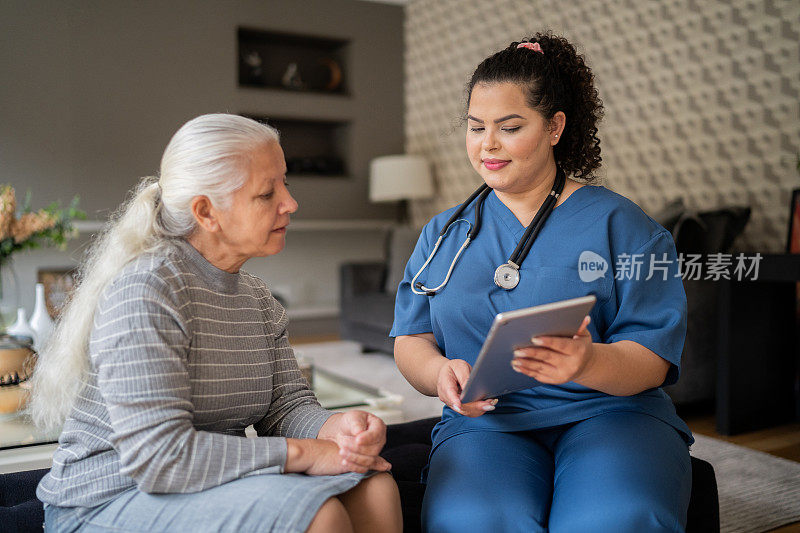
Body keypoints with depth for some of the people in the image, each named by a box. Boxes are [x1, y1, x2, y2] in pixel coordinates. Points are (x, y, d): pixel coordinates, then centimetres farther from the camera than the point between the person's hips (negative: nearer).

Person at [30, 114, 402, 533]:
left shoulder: (256, 297, 8)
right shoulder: (145, 289, -20)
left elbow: (288, 404, 4)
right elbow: (157, 455, -27)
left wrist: (336, 428, -20)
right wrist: (302, 453, -24)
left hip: (213, 486, 8)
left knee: (374, 487, -11)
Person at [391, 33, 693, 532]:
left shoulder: (620, 224, 5)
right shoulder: (442, 235, 16)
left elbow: (653, 359, -3)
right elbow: (410, 339, 10)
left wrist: (587, 363, -26)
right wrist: (441, 373, -14)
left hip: (610, 414, -1)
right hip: (484, 423, 2)